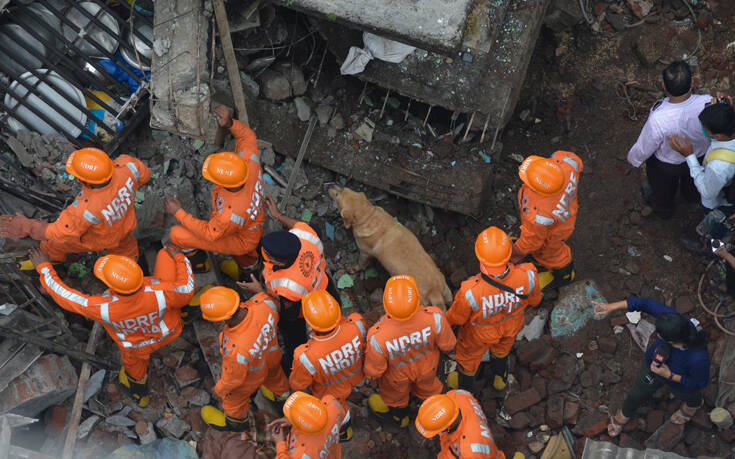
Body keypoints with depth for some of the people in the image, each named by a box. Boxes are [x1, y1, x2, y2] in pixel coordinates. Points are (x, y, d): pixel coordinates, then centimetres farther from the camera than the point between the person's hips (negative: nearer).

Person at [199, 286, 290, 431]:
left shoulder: (235, 350, -48)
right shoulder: (264, 303, -39)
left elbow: (234, 377, -26)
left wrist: (220, 389, -4)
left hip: (252, 374, -4)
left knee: (235, 397, 30)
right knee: (273, 374, 38)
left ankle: (237, 421, 62)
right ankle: (282, 394, 71)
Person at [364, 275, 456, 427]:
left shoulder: (378, 336, -45)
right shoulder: (434, 317, -42)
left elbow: (374, 370, -24)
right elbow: (447, 344, -20)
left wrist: (369, 373, 0)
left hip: (398, 372, -1)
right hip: (427, 365, 1)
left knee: (395, 392, 34)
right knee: (426, 383, 36)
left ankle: (399, 416, 66)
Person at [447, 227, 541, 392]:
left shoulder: (471, 292, -46)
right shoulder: (526, 276, -40)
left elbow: (457, 317, -22)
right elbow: (534, 299, -15)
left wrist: (447, 321, 3)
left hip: (481, 331, -2)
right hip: (512, 323, 2)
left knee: (469, 354, 31)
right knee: (502, 346, 37)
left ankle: (465, 388, 61)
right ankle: (499, 377, 67)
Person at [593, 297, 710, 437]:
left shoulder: (699, 358, -46)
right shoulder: (673, 318, -41)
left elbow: (700, 383, -25)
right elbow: (647, 303, -26)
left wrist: (670, 376, -32)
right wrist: (611, 307, -28)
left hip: (683, 381, -3)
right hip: (655, 363, 3)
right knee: (637, 395, 29)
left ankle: (694, 404, 73)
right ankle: (624, 414, 63)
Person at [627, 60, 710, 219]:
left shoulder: (658, 120, -45)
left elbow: (644, 148, -25)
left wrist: (633, 158, -2)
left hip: (666, 165, -3)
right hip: (700, 156, 3)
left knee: (663, 188, 34)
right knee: (692, 178, 39)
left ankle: (662, 210, 66)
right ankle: (691, 194, 73)